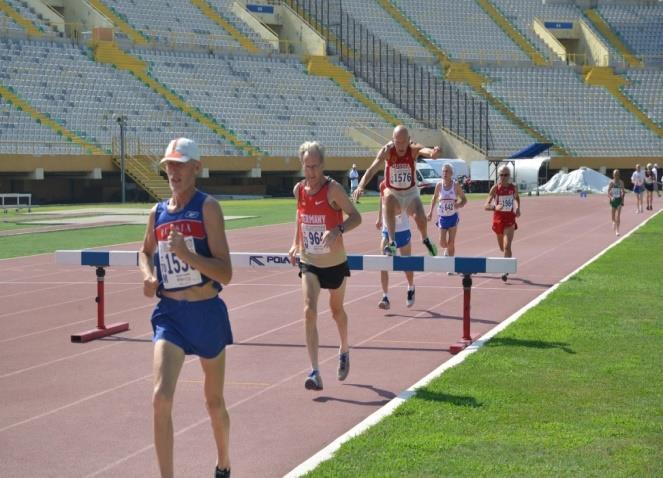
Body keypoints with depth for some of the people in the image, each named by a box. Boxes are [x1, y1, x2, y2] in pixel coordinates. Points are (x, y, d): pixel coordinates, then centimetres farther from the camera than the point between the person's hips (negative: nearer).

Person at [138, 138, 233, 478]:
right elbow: (145, 252, 26)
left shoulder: (207, 208, -10)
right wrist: (148, 275, 5)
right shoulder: (157, 213, 5)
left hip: (206, 313, -3)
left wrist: (186, 254, -29)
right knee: (161, 397, -17)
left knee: (214, 402, 15)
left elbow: (225, 274, -16)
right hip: (169, 313, 3)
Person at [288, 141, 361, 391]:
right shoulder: (299, 190, -4)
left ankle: (344, 351, 48)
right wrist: (295, 244, 9)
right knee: (309, 310, -16)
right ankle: (315, 372, -19)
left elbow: (356, 217, -20)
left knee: (336, 310, 18)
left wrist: (338, 230, -38)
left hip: (335, 262, -2)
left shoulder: (333, 189, -18)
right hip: (308, 262, 2)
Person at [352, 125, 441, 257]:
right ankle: (392, 242, -39)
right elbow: (373, 168, -30)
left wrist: (434, 152, -65)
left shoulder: (413, 149, -17)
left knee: (420, 217, -25)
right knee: (388, 197, -35)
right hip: (393, 193, 0)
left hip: (411, 193, 0)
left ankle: (425, 239, 12)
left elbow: (425, 150, -39)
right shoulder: (387, 150, -18)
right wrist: (361, 186, -47)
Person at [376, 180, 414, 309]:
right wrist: (379, 218, 23)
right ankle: (385, 297, -8)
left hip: (403, 230, -3)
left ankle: (411, 289, 39)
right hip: (387, 229, 3)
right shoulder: (383, 185, -1)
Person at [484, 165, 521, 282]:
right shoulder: (495, 188, -8)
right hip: (498, 219, 1)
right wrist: (495, 207, -30)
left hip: (510, 219, -1)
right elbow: (486, 206, -11)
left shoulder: (513, 187, -2)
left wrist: (518, 209, 8)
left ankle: (505, 271, -17)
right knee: (502, 248, 17)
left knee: (507, 246, -18)